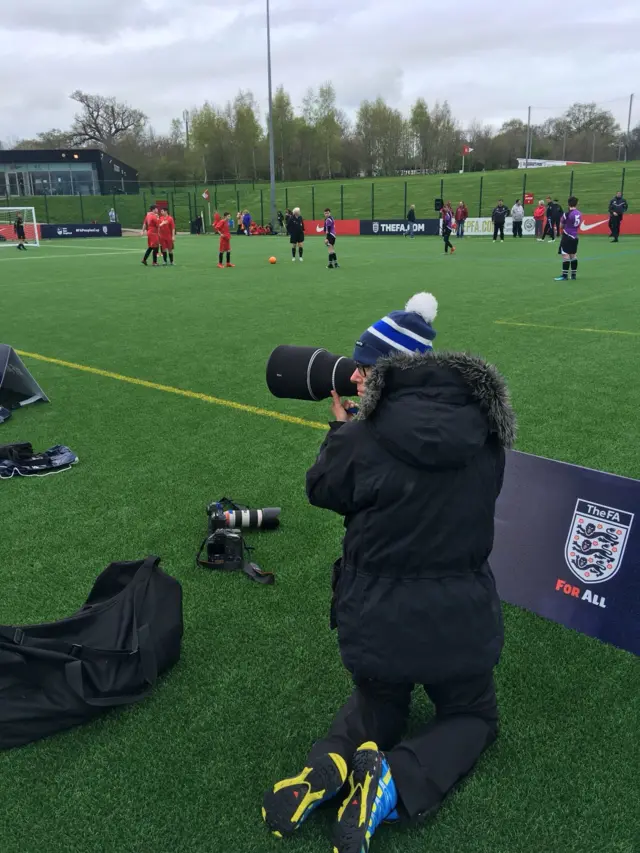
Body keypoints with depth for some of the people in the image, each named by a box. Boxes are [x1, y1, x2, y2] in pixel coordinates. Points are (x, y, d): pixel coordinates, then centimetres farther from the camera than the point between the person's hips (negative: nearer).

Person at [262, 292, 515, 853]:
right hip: (462, 620, 1)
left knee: (377, 710, 31)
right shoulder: (483, 430, -8)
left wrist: (343, 425, 11)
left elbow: (322, 490, 0)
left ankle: (331, 766, 0)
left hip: (377, 621, 0)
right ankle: (397, 783, 0)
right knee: (473, 717, 28)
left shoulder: (364, 437, -19)